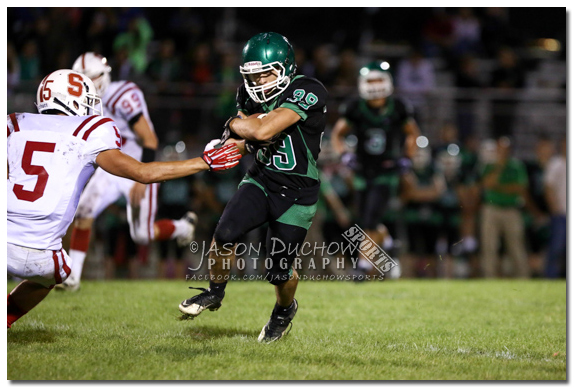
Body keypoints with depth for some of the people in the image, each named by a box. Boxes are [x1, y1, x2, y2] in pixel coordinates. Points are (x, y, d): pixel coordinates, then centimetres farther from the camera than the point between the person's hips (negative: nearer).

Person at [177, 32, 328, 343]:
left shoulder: (306, 93, -24)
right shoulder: (250, 95, -1)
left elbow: (263, 131, -32)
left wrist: (236, 124, -13)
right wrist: (228, 146, -7)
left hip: (296, 194, -4)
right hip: (261, 180, 4)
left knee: (278, 272, 3)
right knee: (225, 233, -21)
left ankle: (285, 309, 38)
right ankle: (215, 292, 6)